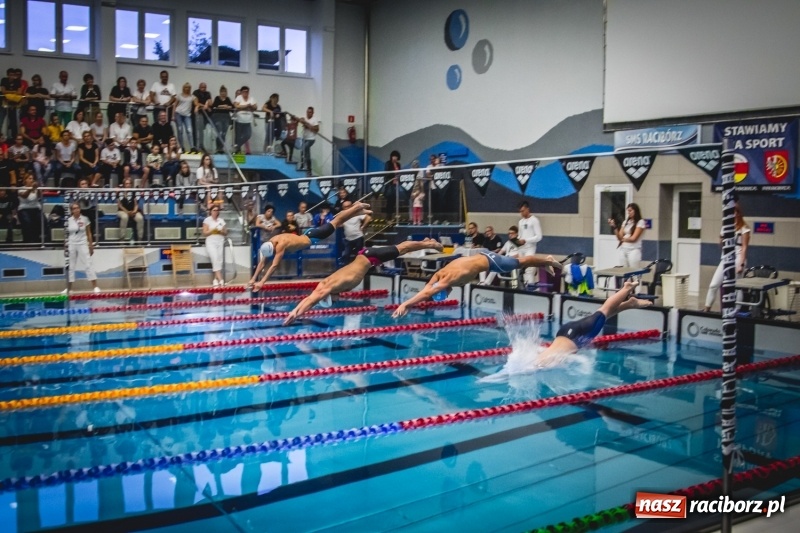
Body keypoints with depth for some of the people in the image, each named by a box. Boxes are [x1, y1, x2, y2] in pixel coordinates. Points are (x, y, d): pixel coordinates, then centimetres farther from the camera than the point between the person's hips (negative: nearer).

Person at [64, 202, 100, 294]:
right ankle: (68, 288, 15)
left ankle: (95, 286, -6)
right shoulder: (68, 221, 1)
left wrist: (91, 246, 3)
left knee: (88, 265, -6)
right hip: (71, 245, 2)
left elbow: (89, 234, 4)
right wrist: (65, 247, 4)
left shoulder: (85, 219, -1)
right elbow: (66, 235, 6)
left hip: (83, 244, -1)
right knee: (71, 266, 8)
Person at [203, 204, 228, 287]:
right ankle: (220, 279, -23)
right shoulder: (207, 220, 1)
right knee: (215, 259, -18)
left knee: (219, 261, -2)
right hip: (211, 242, -4)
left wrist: (221, 231, -7)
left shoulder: (221, 220, 13)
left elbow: (225, 232, 13)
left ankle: (216, 280, 2)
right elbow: (204, 233, -3)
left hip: (220, 242, 4)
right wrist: (212, 230, -15)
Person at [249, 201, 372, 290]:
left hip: (312, 238, -6)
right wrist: (253, 279, -13)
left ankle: (357, 208, 23)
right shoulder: (269, 244, -13)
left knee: (335, 223, 9)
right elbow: (262, 263, -6)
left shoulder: (281, 245, -35)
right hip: (307, 235, 6)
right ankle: (356, 208, 33)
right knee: (336, 223, 19)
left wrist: (262, 282, -40)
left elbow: (274, 265, -38)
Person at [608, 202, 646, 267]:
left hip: (633, 250, -5)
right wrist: (614, 227, -4)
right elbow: (619, 237, 7)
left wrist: (623, 239, 8)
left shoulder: (640, 222, -2)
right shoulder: (625, 222, 15)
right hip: (622, 249, 5)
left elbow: (633, 238, -7)